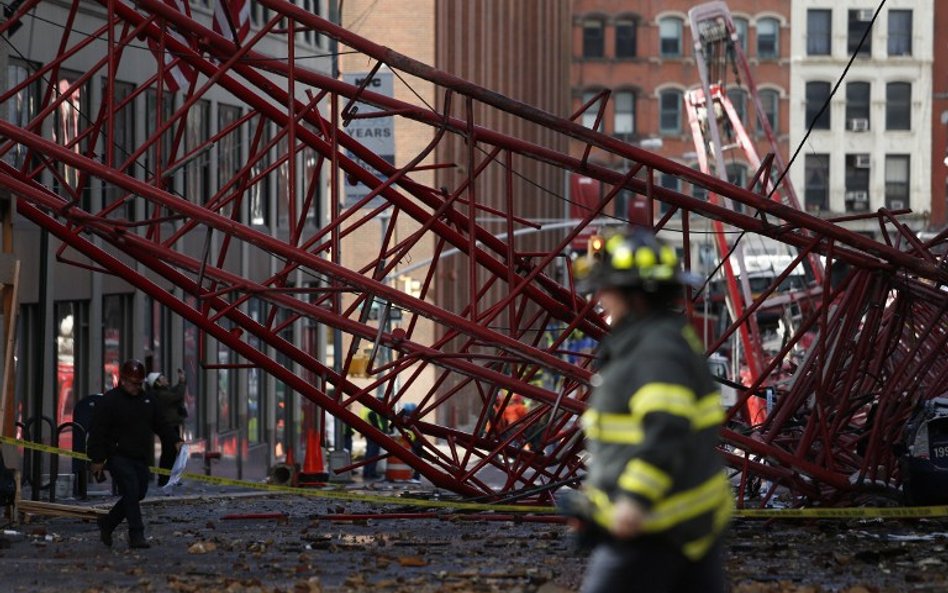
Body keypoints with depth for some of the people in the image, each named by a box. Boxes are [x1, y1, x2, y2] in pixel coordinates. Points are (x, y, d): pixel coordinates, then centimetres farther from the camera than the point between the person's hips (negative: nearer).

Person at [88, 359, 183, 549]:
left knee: (138, 494, 7)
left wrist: (176, 441, 6)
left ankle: (106, 523, 26)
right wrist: (97, 460, -12)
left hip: (141, 458, 7)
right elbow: (97, 432, -9)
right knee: (131, 492, -16)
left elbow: (160, 425, 21)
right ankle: (136, 535, -15)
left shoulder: (147, 400, 13)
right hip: (118, 457, -7)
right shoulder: (109, 400, -7)